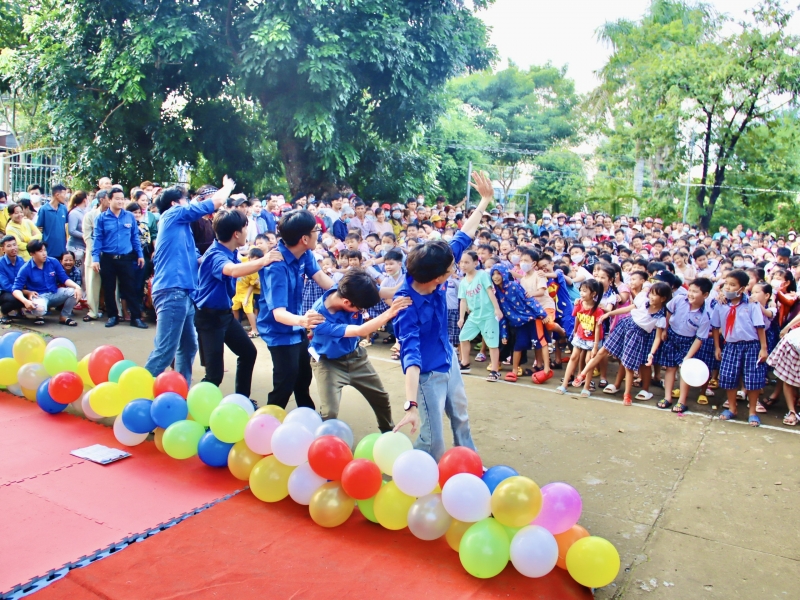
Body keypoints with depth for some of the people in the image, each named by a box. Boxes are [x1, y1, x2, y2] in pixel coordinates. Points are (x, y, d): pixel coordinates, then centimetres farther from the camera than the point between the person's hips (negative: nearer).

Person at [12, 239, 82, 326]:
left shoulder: (53, 262, -3)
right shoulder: (25, 269, -11)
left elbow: (64, 279, 0)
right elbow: (16, 289, -12)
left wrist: (77, 287, -21)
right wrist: (25, 301, -33)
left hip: (55, 293, 4)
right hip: (39, 296, -4)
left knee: (73, 292, -24)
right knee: (39, 309, -39)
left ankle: (65, 317, -2)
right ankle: (39, 316, 2)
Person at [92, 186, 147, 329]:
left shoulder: (130, 217, 1)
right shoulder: (102, 218, -2)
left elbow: (135, 237, 8)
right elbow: (98, 239, -2)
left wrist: (140, 255, 7)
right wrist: (95, 258, -8)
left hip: (126, 259, 0)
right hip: (107, 259, 0)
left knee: (130, 288, 2)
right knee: (109, 289, 9)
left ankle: (136, 317, 8)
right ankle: (112, 316, 22)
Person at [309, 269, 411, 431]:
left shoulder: (352, 291, -25)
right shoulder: (320, 319, -39)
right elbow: (360, 331, -42)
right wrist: (389, 313, -50)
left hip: (355, 355, 6)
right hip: (329, 363, -5)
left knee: (381, 397, 19)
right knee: (330, 412, -17)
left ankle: (389, 432, 45)